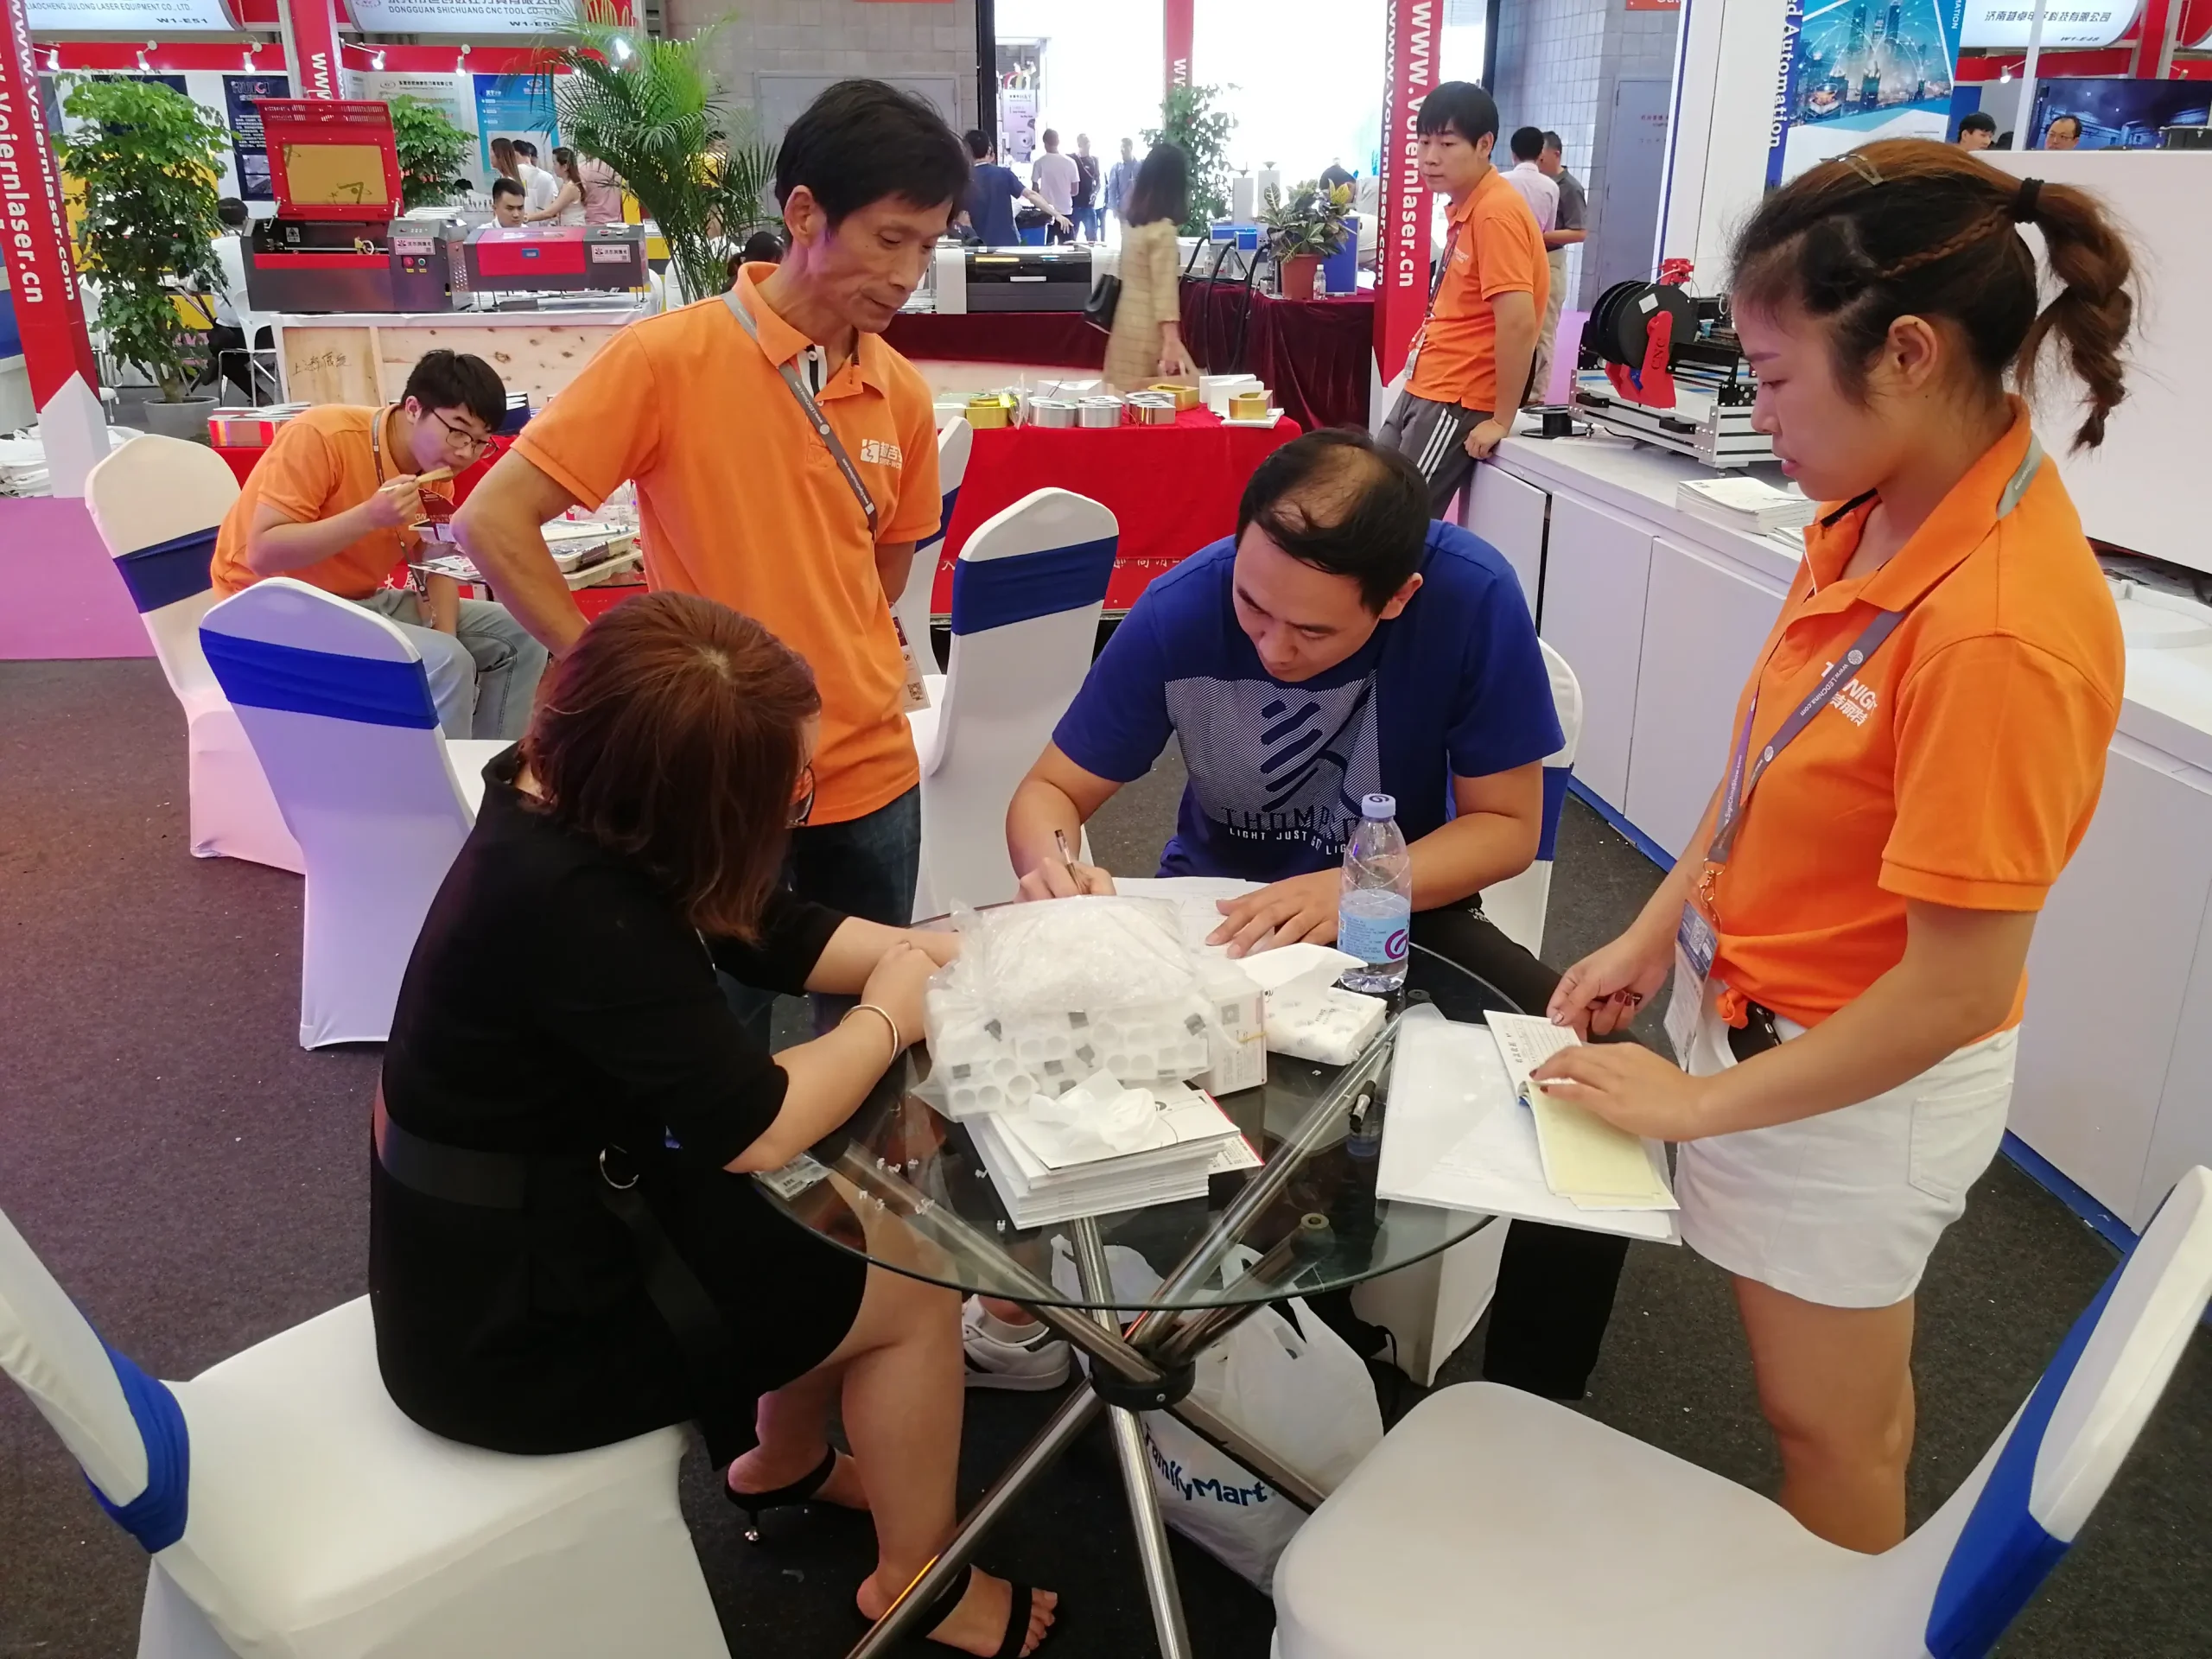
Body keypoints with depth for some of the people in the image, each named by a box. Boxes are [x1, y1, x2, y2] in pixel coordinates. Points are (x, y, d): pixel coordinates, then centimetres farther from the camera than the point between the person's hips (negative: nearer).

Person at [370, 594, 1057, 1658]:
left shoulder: (566, 796, -8)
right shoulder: (571, 904, -35)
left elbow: (771, 931, 3)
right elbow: (757, 1128, -30)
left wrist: (955, 956, -7)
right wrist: (889, 1015, -12)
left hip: (539, 1215, 8)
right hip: (514, 1323, -8)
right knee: (916, 1289, 0)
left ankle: (782, 1461, 37)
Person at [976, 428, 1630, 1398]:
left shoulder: (1474, 598, -24)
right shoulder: (1179, 612, -22)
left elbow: (1506, 825, -15)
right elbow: (1050, 791, -10)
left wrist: (1354, 889, -32)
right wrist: (1052, 864, -34)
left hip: (1406, 908, 0)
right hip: (1217, 908, 1)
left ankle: (1531, 1399, 2)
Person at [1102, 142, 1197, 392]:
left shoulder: (1132, 221, 8)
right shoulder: (1162, 229, -16)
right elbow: (1165, 289, -21)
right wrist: (1171, 341, -24)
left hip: (1128, 321, 8)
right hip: (1149, 328, -8)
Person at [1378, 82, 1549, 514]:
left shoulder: (1496, 212, -19)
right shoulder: (1464, 206, 11)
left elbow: (1518, 322, -25)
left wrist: (1501, 420, -22)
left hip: (1457, 403, -10)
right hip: (1424, 390, 10)